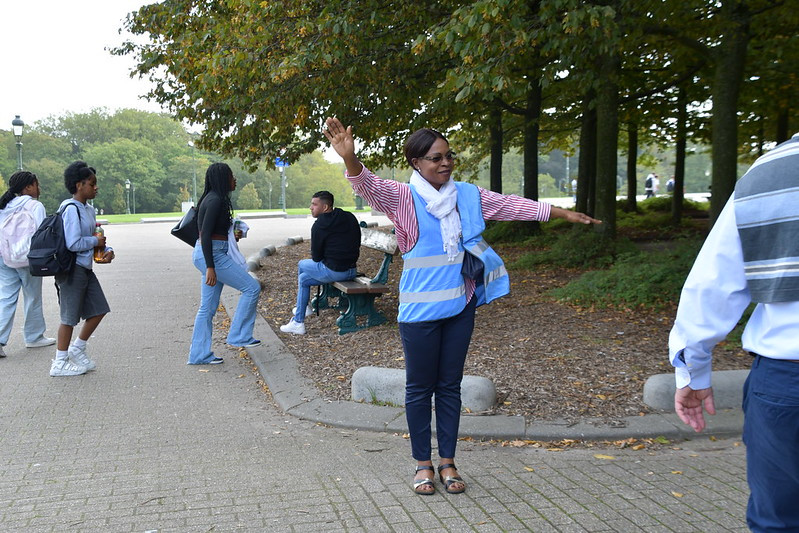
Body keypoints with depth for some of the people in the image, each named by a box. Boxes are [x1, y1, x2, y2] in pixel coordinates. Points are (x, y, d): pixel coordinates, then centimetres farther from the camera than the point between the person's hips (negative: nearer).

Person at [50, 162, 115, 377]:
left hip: (86, 269, 9)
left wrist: (106, 250, -1)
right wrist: (96, 241, -10)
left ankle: (77, 349, 29)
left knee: (99, 310, 13)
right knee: (70, 316, 1)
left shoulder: (88, 209, 11)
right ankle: (60, 363, 13)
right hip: (72, 269, -9)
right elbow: (73, 243, -24)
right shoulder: (71, 209, -18)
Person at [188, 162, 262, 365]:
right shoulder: (215, 200, -15)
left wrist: (231, 237, 23)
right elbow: (205, 234, -21)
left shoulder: (213, 198, 16)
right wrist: (210, 267, -24)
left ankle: (199, 354, 16)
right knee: (251, 287, -5)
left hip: (211, 254, 10)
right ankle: (239, 336, 1)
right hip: (212, 255, -10)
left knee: (208, 307, 11)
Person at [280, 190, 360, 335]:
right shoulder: (350, 218, 7)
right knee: (303, 279, 23)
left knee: (301, 265, 22)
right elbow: (357, 244, 14)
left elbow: (316, 257, -6)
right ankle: (298, 322, 28)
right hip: (352, 272, 8)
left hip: (333, 271, -8)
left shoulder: (319, 226, -12)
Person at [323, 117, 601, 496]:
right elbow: (367, 185, -26)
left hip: (461, 305, 4)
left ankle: (447, 462, 24)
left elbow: (514, 206, 13)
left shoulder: (468, 195, 5)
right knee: (420, 387, 6)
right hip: (420, 308, -4)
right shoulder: (402, 198, -9)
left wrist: (564, 214, 15)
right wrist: (349, 157, -47)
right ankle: (423, 463, 21)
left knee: (450, 386, 12)